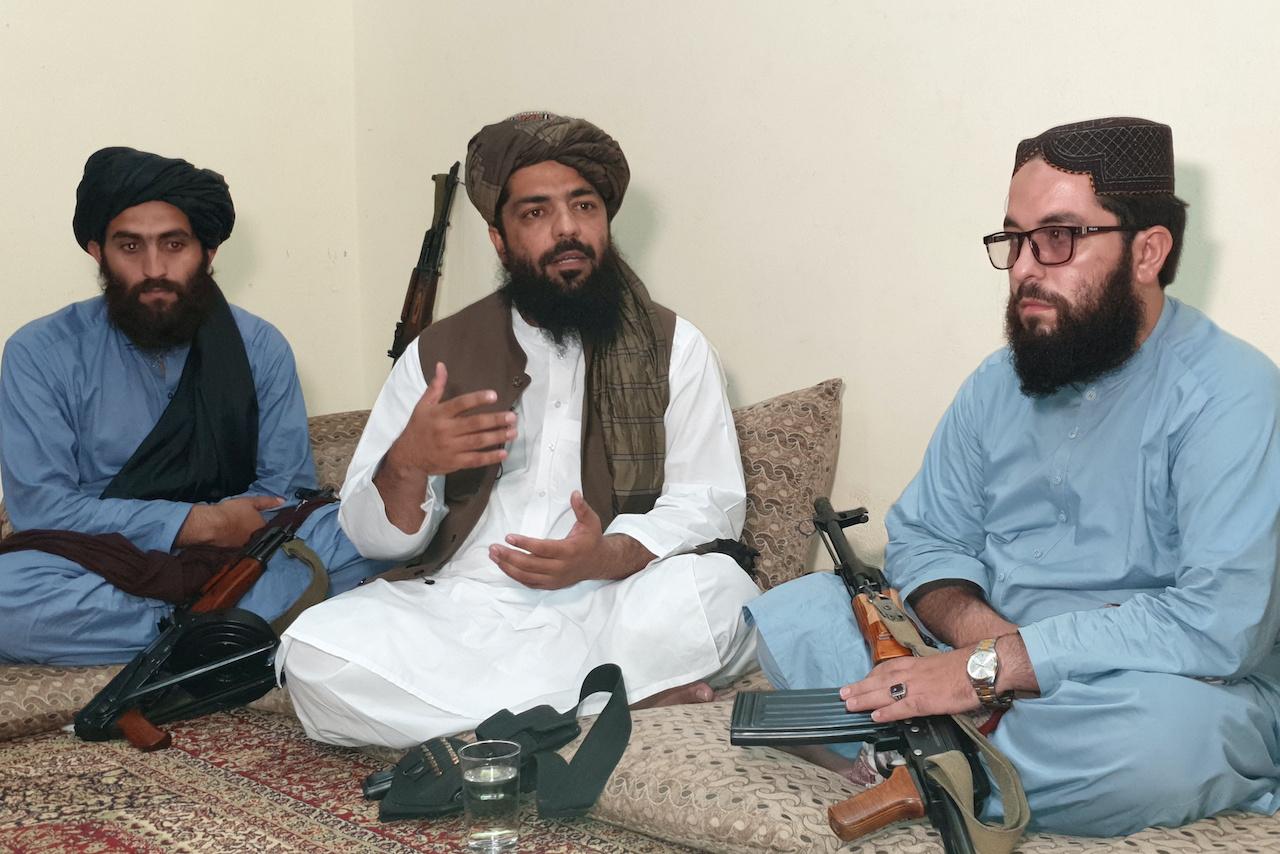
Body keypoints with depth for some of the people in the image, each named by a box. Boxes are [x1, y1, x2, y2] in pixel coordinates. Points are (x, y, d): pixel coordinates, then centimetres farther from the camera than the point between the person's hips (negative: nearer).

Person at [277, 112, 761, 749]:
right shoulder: (438, 354, 10)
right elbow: (372, 538, 7)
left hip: (607, 610, -2)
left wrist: (610, 556, -22)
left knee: (718, 589, -33)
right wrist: (407, 466, -18)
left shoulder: (674, 348, 8)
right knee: (314, 656, -27)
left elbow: (711, 504, -1)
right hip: (462, 606, 3)